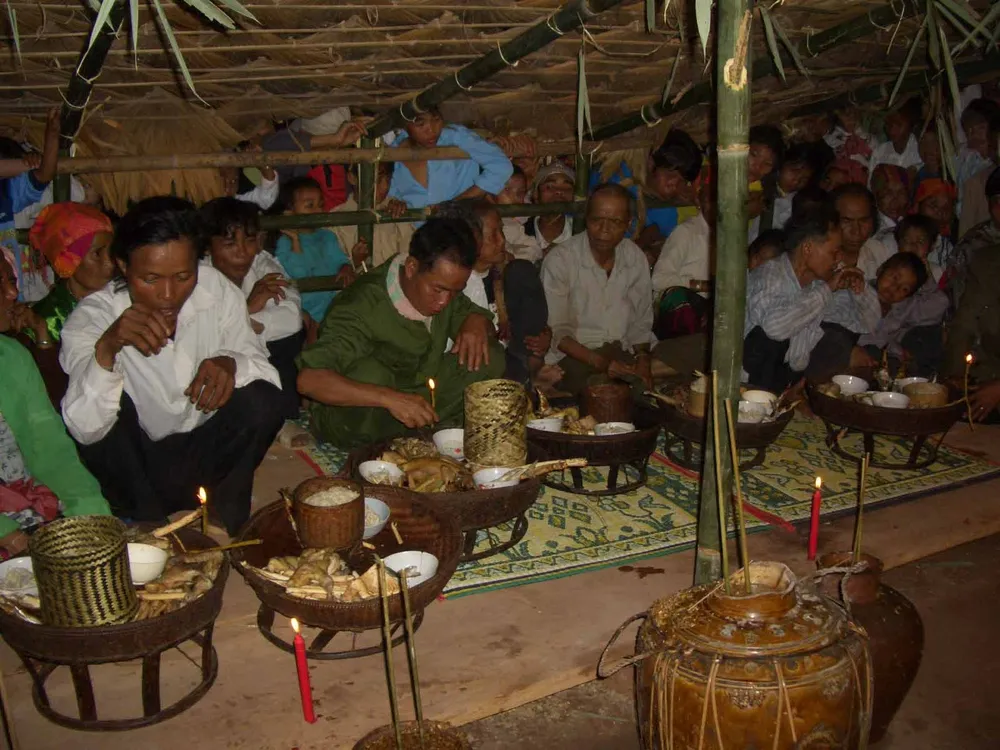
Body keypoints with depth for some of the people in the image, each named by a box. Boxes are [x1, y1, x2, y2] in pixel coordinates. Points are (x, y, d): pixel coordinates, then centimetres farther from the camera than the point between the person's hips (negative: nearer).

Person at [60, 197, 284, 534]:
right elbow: (85, 430, -28)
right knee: (111, 404, -27)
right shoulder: (92, 317, -18)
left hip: (208, 454, 2)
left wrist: (231, 363, -31)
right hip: (136, 464, -1)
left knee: (261, 402, -23)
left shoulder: (217, 289, -12)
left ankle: (223, 528, -3)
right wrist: (107, 348, -45)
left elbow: (261, 365, -7)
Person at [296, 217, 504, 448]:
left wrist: (477, 322, -15)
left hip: (417, 399, 6)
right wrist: (390, 398, -46)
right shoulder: (361, 307, -27)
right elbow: (308, 380, -36)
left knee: (490, 358, -12)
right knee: (370, 374, -38)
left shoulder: (442, 286, -7)